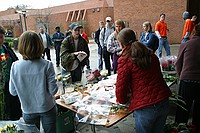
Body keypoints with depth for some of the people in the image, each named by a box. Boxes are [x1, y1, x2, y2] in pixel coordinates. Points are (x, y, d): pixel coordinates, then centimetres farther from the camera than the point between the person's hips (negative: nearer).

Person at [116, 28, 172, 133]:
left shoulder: (125, 60, -11)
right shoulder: (151, 55, 8)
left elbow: (121, 87, -10)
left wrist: (122, 100, 12)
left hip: (145, 108, -6)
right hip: (164, 103, 6)